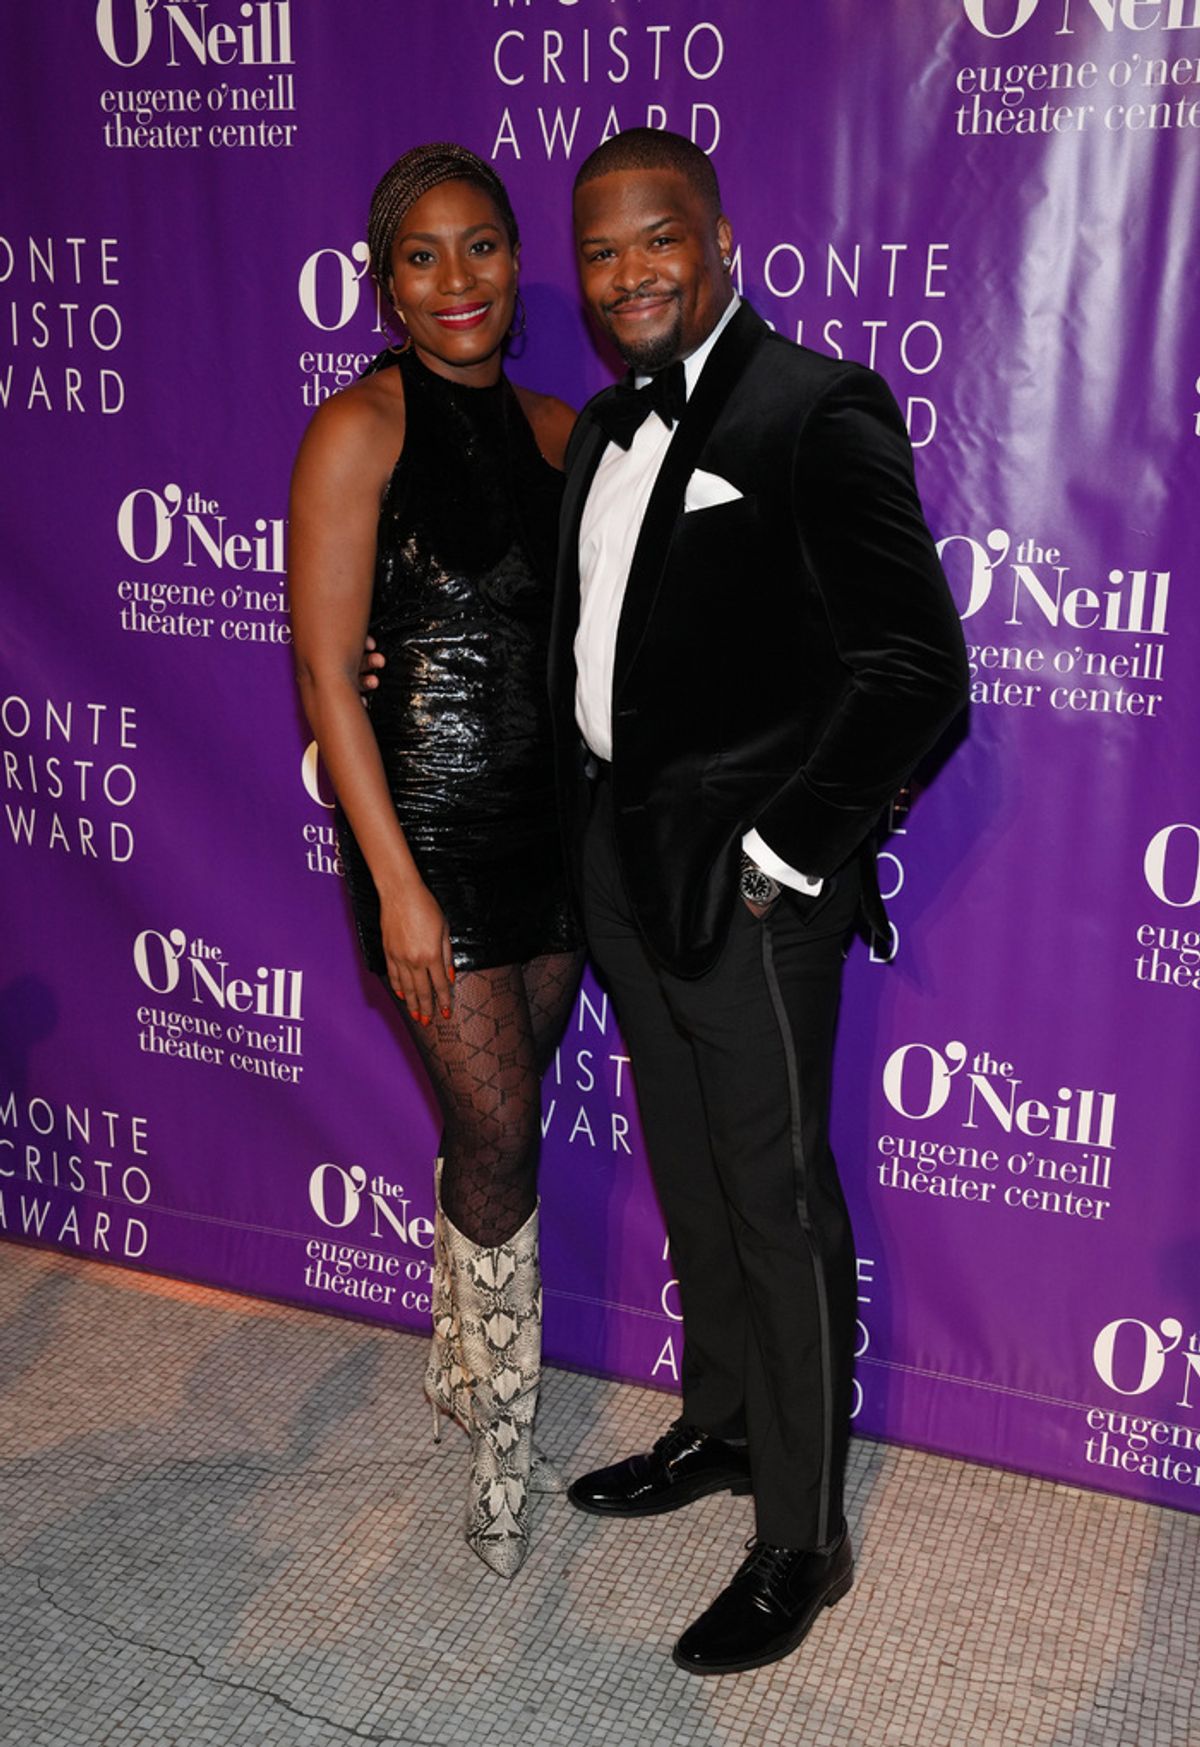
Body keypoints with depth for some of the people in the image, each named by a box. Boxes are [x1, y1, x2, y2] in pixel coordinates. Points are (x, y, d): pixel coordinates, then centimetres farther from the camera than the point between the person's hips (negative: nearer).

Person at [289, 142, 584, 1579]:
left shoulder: (554, 427, 8)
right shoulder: (359, 430, -9)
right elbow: (326, 672, -12)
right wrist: (396, 884, -15)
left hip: (551, 821, 6)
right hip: (430, 825, -5)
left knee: (496, 1125, 15)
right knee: (500, 1130, -1)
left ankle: (460, 1373, 37)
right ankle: (502, 1427, 20)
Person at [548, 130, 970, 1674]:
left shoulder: (817, 409, -13)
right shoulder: (605, 427, 13)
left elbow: (915, 668, -18)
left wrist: (780, 851, -18)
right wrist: (591, 827, 10)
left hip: (744, 887, -8)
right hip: (622, 869, 8)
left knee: (778, 1205, 4)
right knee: (689, 1181, 21)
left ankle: (801, 1538, 22)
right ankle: (721, 1428, 42)